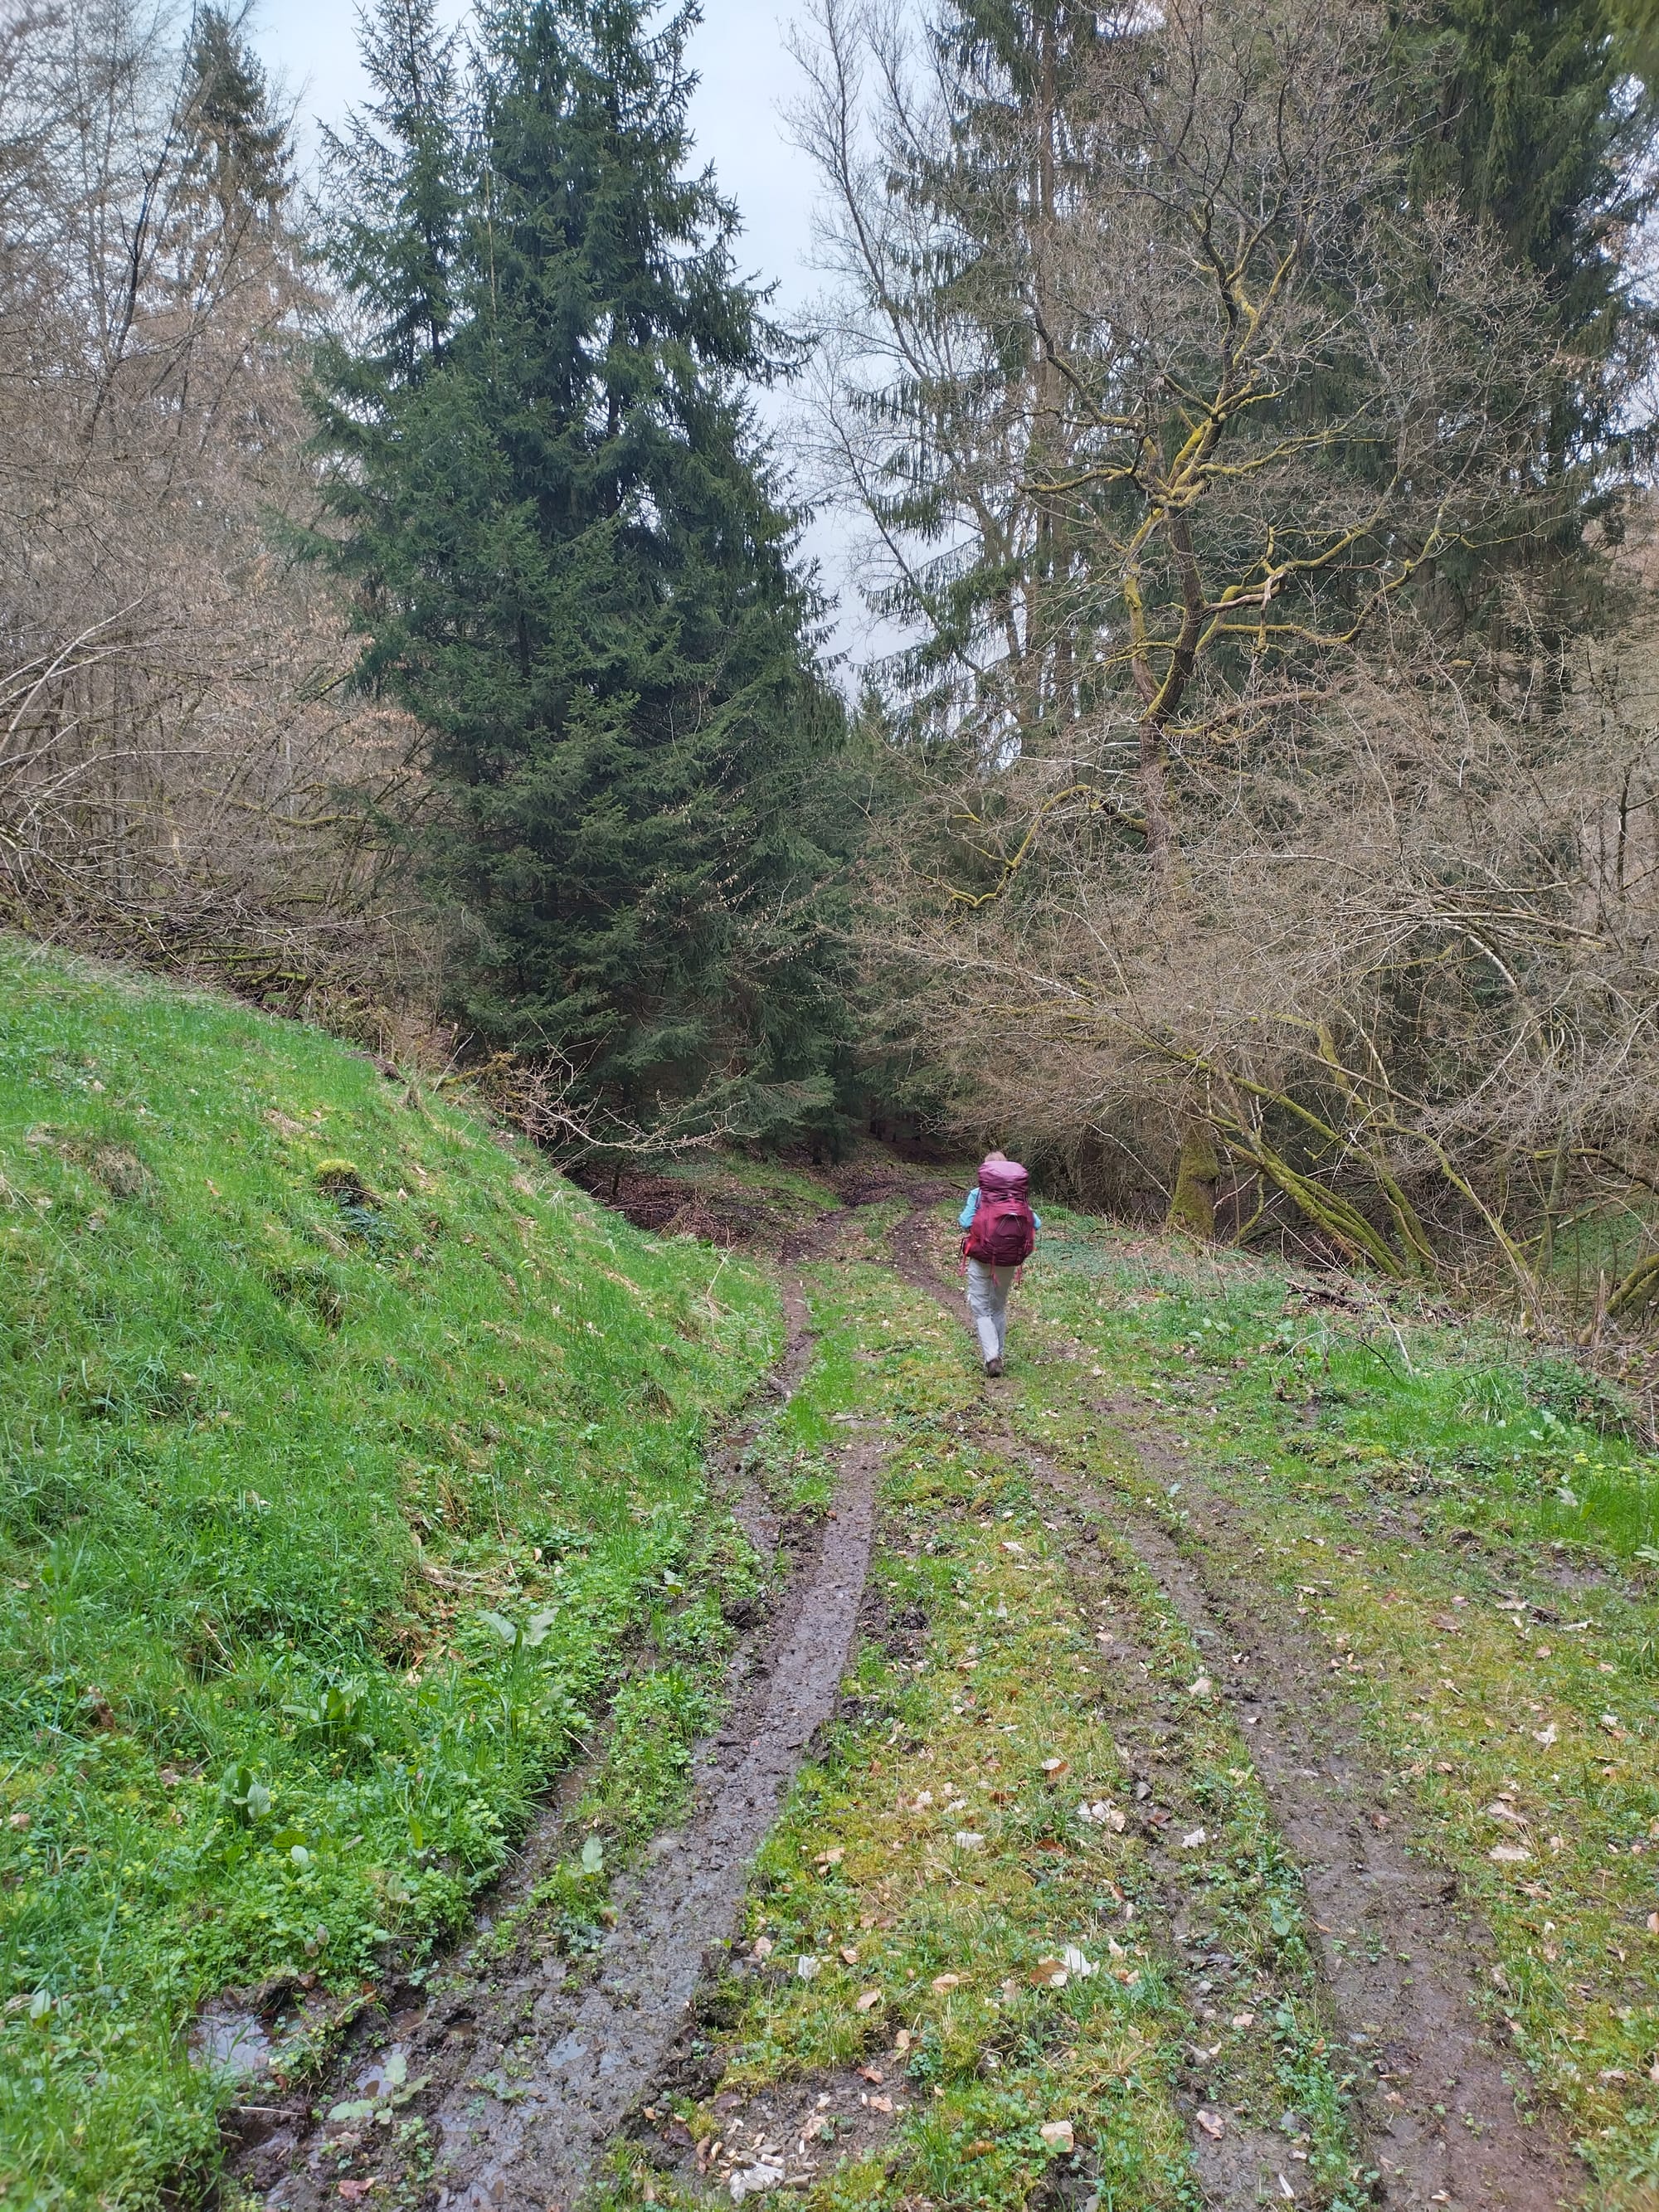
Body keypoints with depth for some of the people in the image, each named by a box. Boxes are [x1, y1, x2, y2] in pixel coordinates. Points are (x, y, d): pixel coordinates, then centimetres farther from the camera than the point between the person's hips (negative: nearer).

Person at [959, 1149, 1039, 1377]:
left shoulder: (978, 1194, -6)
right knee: (999, 1307, 20)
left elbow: (966, 1222, -12)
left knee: (981, 1308, 3)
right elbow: (1036, 1224, 0)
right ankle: (998, 1355, 25)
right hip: (1009, 1261, 3)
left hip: (982, 1258, -3)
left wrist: (960, 1218, 10)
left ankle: (991, 1356, -14)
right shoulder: (1019, 1196, 3)